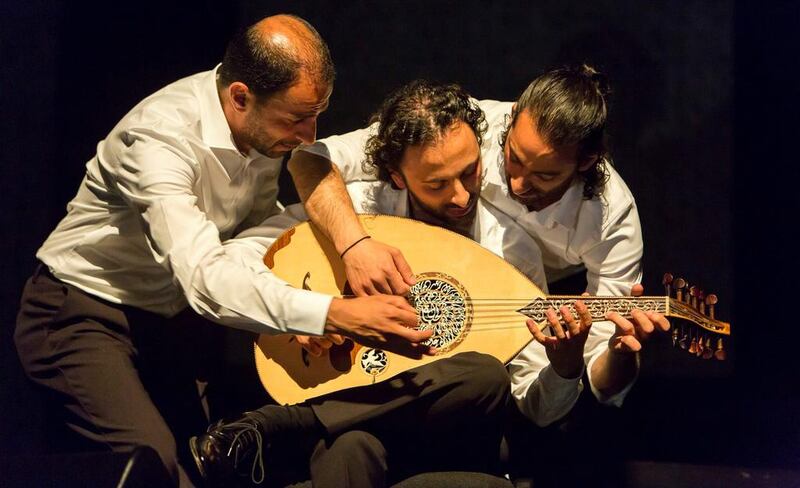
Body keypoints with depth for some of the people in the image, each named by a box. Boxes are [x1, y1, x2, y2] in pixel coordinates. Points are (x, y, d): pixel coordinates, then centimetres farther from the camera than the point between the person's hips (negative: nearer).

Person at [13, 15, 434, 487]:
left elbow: (258, 223, 5)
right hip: (85, 314, -8)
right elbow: (203, 275, -41)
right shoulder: (160, 135, -30)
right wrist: (336, 314, -50)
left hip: (171, 309, 8)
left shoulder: (263, 125, -7)